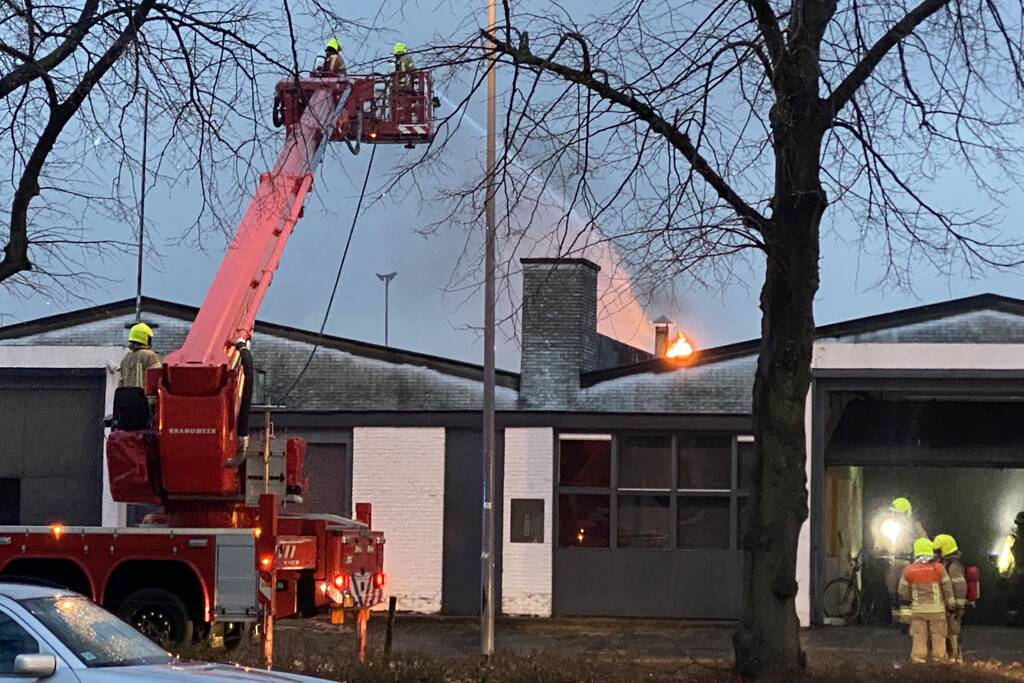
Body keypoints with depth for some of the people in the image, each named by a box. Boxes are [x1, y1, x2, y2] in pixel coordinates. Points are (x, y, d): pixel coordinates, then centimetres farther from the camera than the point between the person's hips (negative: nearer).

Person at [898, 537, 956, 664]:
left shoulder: (909, 570, -1)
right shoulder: (938, 568, -5)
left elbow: (903, 593, 2)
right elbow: (947, 589, -1)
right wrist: (951, 605, 11)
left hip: (918, 609, 1)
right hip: (936, 609, -1)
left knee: (919, 639, 5)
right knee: (938, 638, 7)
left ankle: (918, 662, 2)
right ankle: (939, 662, 8)